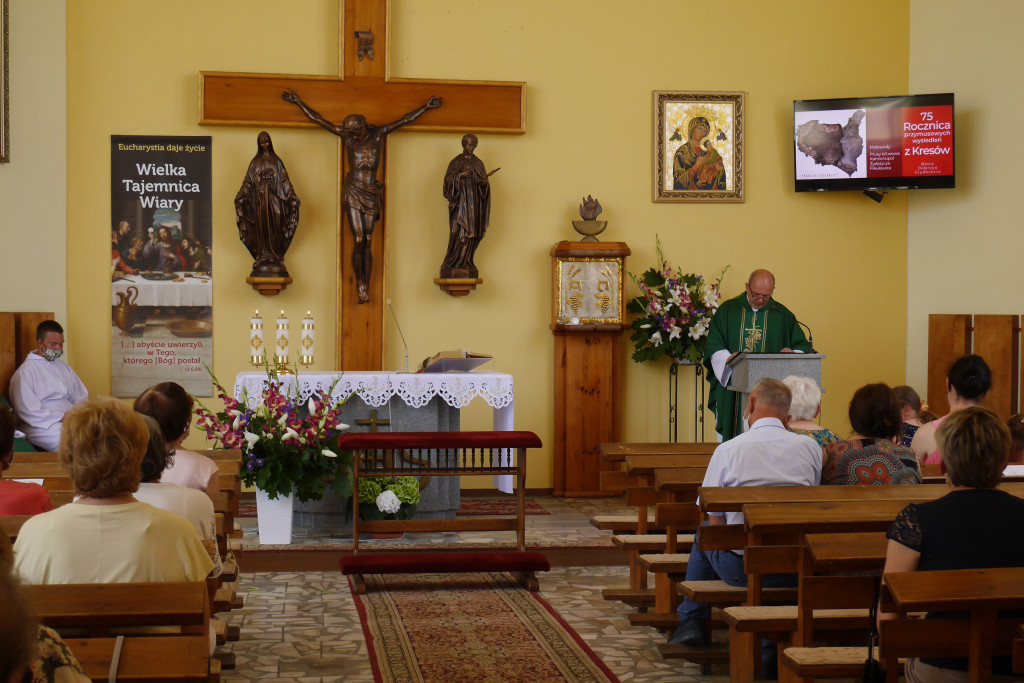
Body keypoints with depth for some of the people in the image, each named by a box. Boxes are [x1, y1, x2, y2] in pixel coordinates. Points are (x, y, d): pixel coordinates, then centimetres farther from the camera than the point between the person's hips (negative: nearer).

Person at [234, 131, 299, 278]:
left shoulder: (276, 161, 10)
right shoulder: (255, 162, 10)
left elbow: (284, 179, 7)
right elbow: (248, 181, 7)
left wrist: (292, 196, -2)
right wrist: (241, 197, -4)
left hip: (274, 198, 0)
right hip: (259, 197, 0)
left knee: (275, 226, -3)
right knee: (261, 226, -3)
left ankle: (276, 257, 0)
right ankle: (263, 257, -1)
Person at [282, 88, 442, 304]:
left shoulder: (379, 133, 3)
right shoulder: (346, 136, 1)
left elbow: (406, 119, 8)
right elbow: (317, 119, 5)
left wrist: (426, 107, 8)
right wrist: (298, 102, 6)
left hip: (371, 194, 1)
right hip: (352, 192, -1)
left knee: (367, 242, 2)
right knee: (359, 240, -7)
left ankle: (366, 289, 4)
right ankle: (360, 288, -3)